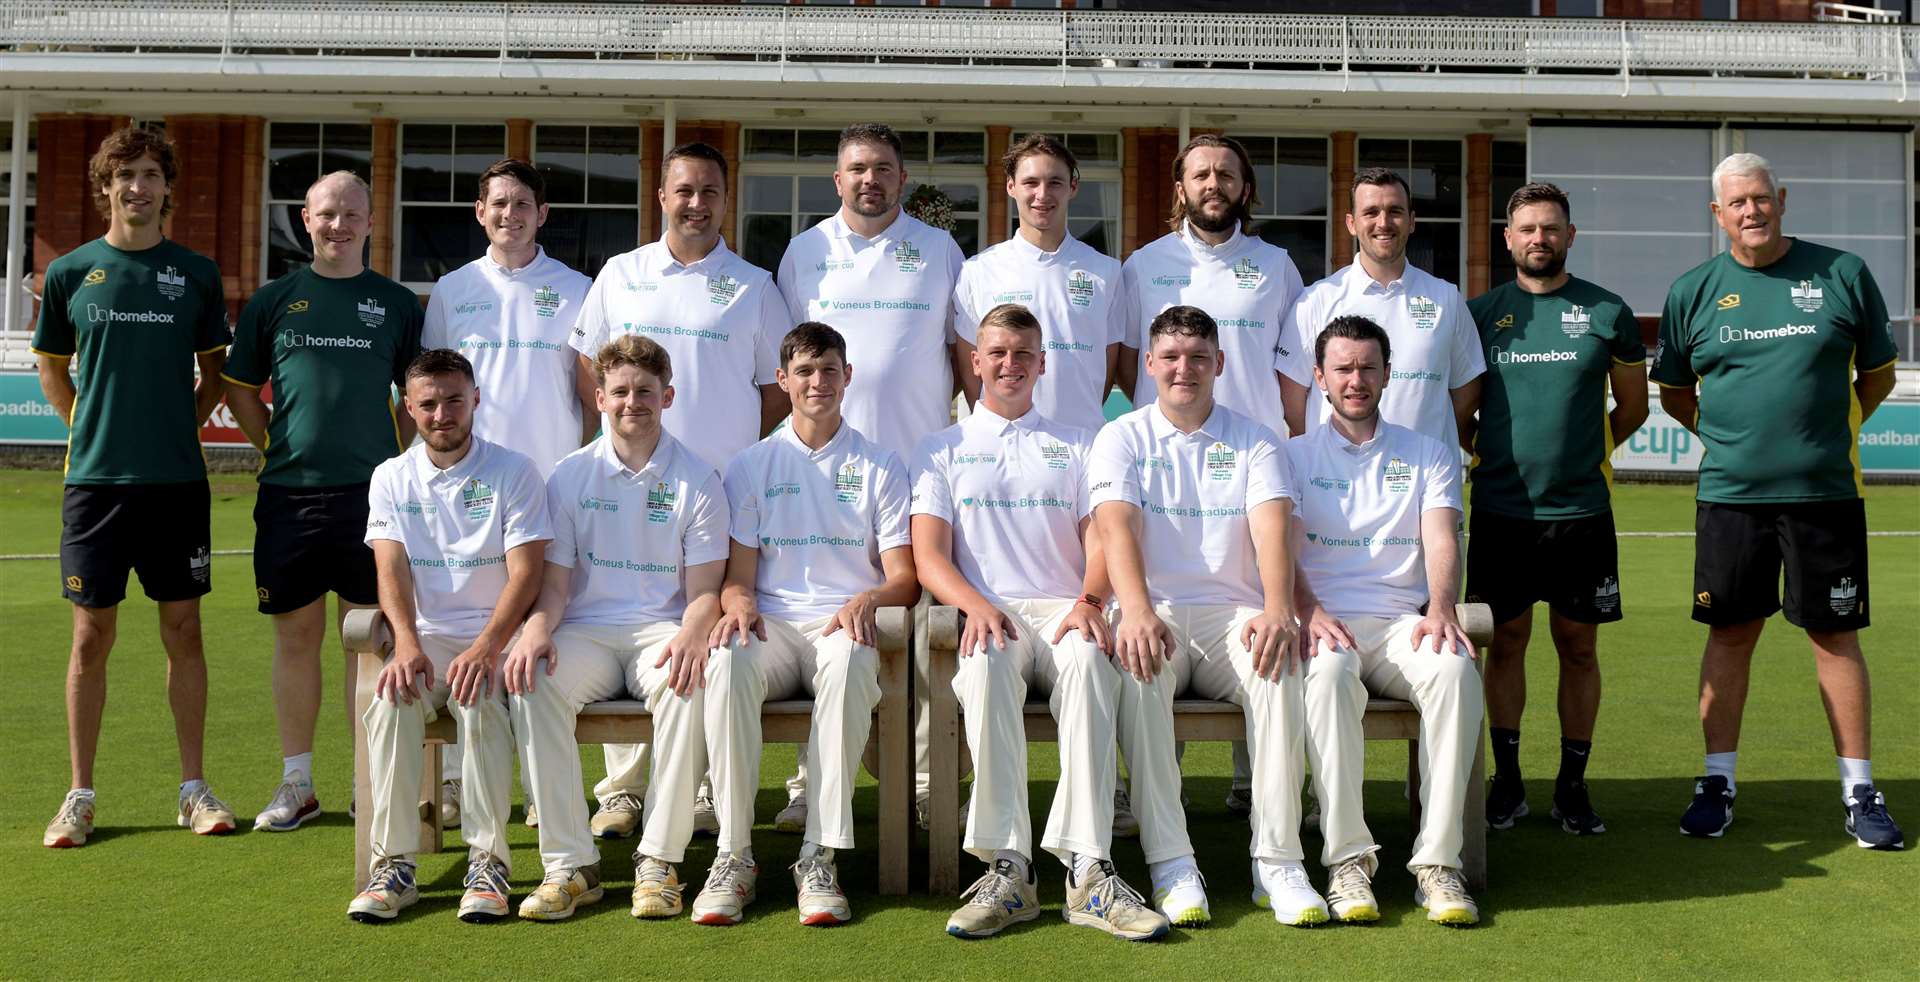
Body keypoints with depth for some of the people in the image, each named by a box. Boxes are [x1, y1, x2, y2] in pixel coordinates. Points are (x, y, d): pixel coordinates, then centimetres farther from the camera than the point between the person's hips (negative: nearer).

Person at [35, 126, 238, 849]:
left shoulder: (196, 273, 5)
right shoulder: (71, 272, 4)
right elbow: (51, 367, 14)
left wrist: (186, 426, 3)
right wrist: (90, 428, 5)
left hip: (177, 480, 0)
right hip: (95, 478, 0)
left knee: (183, 632, 4)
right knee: (91, 634, 3)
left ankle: (193, 789, 13)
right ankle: (80, 795, 13)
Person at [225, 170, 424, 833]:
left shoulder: (397, 304, 8)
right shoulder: (274, 300, 9)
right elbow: (240, 388, 16)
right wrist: (278, 447, 6)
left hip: (371, 493, -1)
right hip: (288, 495, 1)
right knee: (296, 635, 7)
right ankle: (296, 783, 16)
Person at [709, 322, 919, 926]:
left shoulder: (880, 466, 15)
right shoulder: (751, 467, 18)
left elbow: (904, 580, 8)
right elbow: (738, 573, 12)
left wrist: (867, 600, -16)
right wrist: (737, 601, -14)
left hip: (844, 624, -1)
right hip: (772, 625, 1)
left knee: (850, 661, -39)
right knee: (728, 659, -36)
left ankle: (818, 857, -37)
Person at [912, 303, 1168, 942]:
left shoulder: (1078, 447, 24)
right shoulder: (941, 451, 21)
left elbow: (1101, 540, 10)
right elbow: (929, 556, 7)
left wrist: (1090, 602, -14)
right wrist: (974, 603, -16)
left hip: (1064, 610, 1)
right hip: (987, 614, -1)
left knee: (1090, 658, -37)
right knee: (988, 662, -38)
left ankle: (1088, 872, -43)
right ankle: (1007, 869, -41)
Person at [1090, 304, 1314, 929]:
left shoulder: (1255, 444, 12)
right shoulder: (1122, 438, 10)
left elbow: (1273, 530, -6)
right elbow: (1117, 527, -8)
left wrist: (1277, 609, -27)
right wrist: (1137, 612, -28)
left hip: (1232, 614, 1)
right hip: (1155, 614, -1)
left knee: (1280, 666, -32)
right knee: (1137, 669, -35)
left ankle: (1277, 861, -27)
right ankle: (1169, 863, -31)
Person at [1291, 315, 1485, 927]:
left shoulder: (1429, 456, 20)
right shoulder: (1294, 456, 16)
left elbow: (1442, 541, 4)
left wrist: (1440, 609, -18)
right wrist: (1311, 612, -19)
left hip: (1403, 621, 2)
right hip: (1326, 621, -1)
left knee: (1456, 671, -33)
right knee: (1330, 670, -38)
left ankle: (1437, 861, -29)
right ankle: (1347, 857, -33)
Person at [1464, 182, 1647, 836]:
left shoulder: (1607, 313, 4)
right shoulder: (1479, 313, 5)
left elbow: (1632, 408, 13)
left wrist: (1581, 454, 12)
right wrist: (1492, 455, 8)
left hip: (1582, 509, 0)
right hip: (1501, 508, 0)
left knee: (1579, 646, 5)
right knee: (1506, 641, 5)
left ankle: (1572, 784, 15)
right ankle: (1507, 782, 14)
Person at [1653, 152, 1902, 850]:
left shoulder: (1842, 274, 2)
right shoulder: (1694, 291, 4)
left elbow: (1877, 374, 12)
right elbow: (1675, 394, 14)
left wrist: (1826, 432, 9)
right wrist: (1731, 436, 8)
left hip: (1825, 491, -1)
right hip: (1729, 495, 1)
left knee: (1835, 634, 4)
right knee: (1730, 633, 7)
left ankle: (1860, 792, 13)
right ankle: (1718, 782, 16)